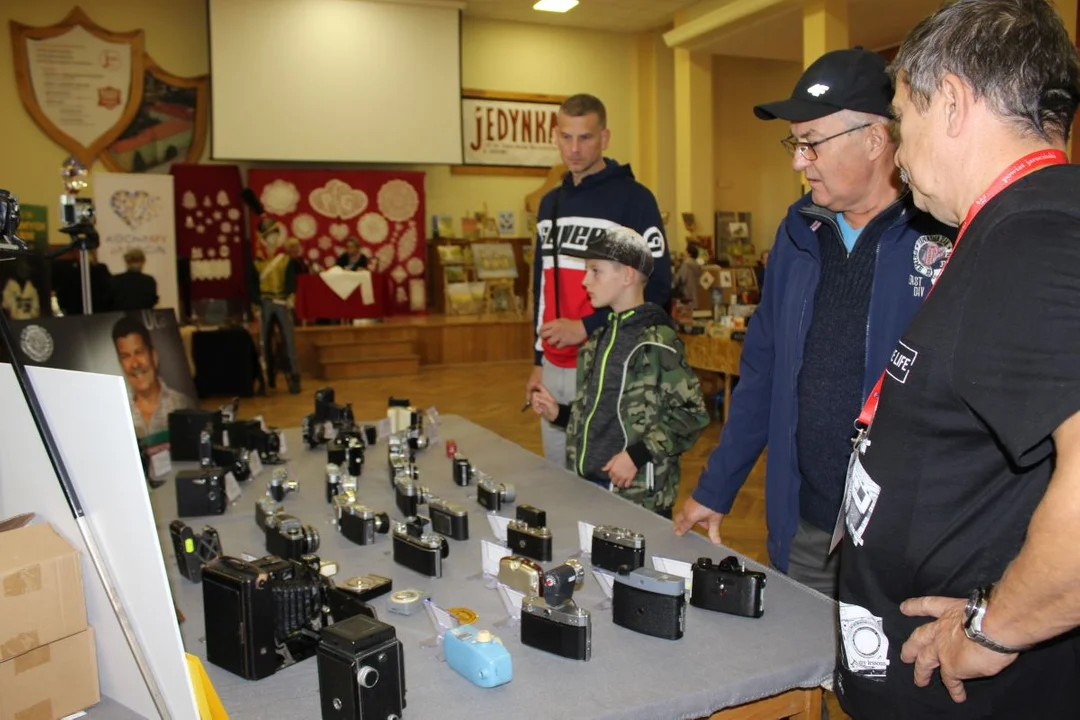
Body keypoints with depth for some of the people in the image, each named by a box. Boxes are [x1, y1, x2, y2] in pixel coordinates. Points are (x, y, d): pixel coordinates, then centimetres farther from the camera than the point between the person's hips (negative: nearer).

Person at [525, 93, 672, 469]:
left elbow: (656, 287, -13)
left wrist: (586, 328, -19)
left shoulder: (633, 199, -8)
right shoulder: (550, 203, 13)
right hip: (555, 369, 7)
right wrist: (539, 360, 16)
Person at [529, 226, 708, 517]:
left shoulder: (657, 341, -15)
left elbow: (691, 415, -16)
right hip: (587, 484, 8)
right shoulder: (602, 334, 9)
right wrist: (560, 414, 7)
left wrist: (637, 454, -20)